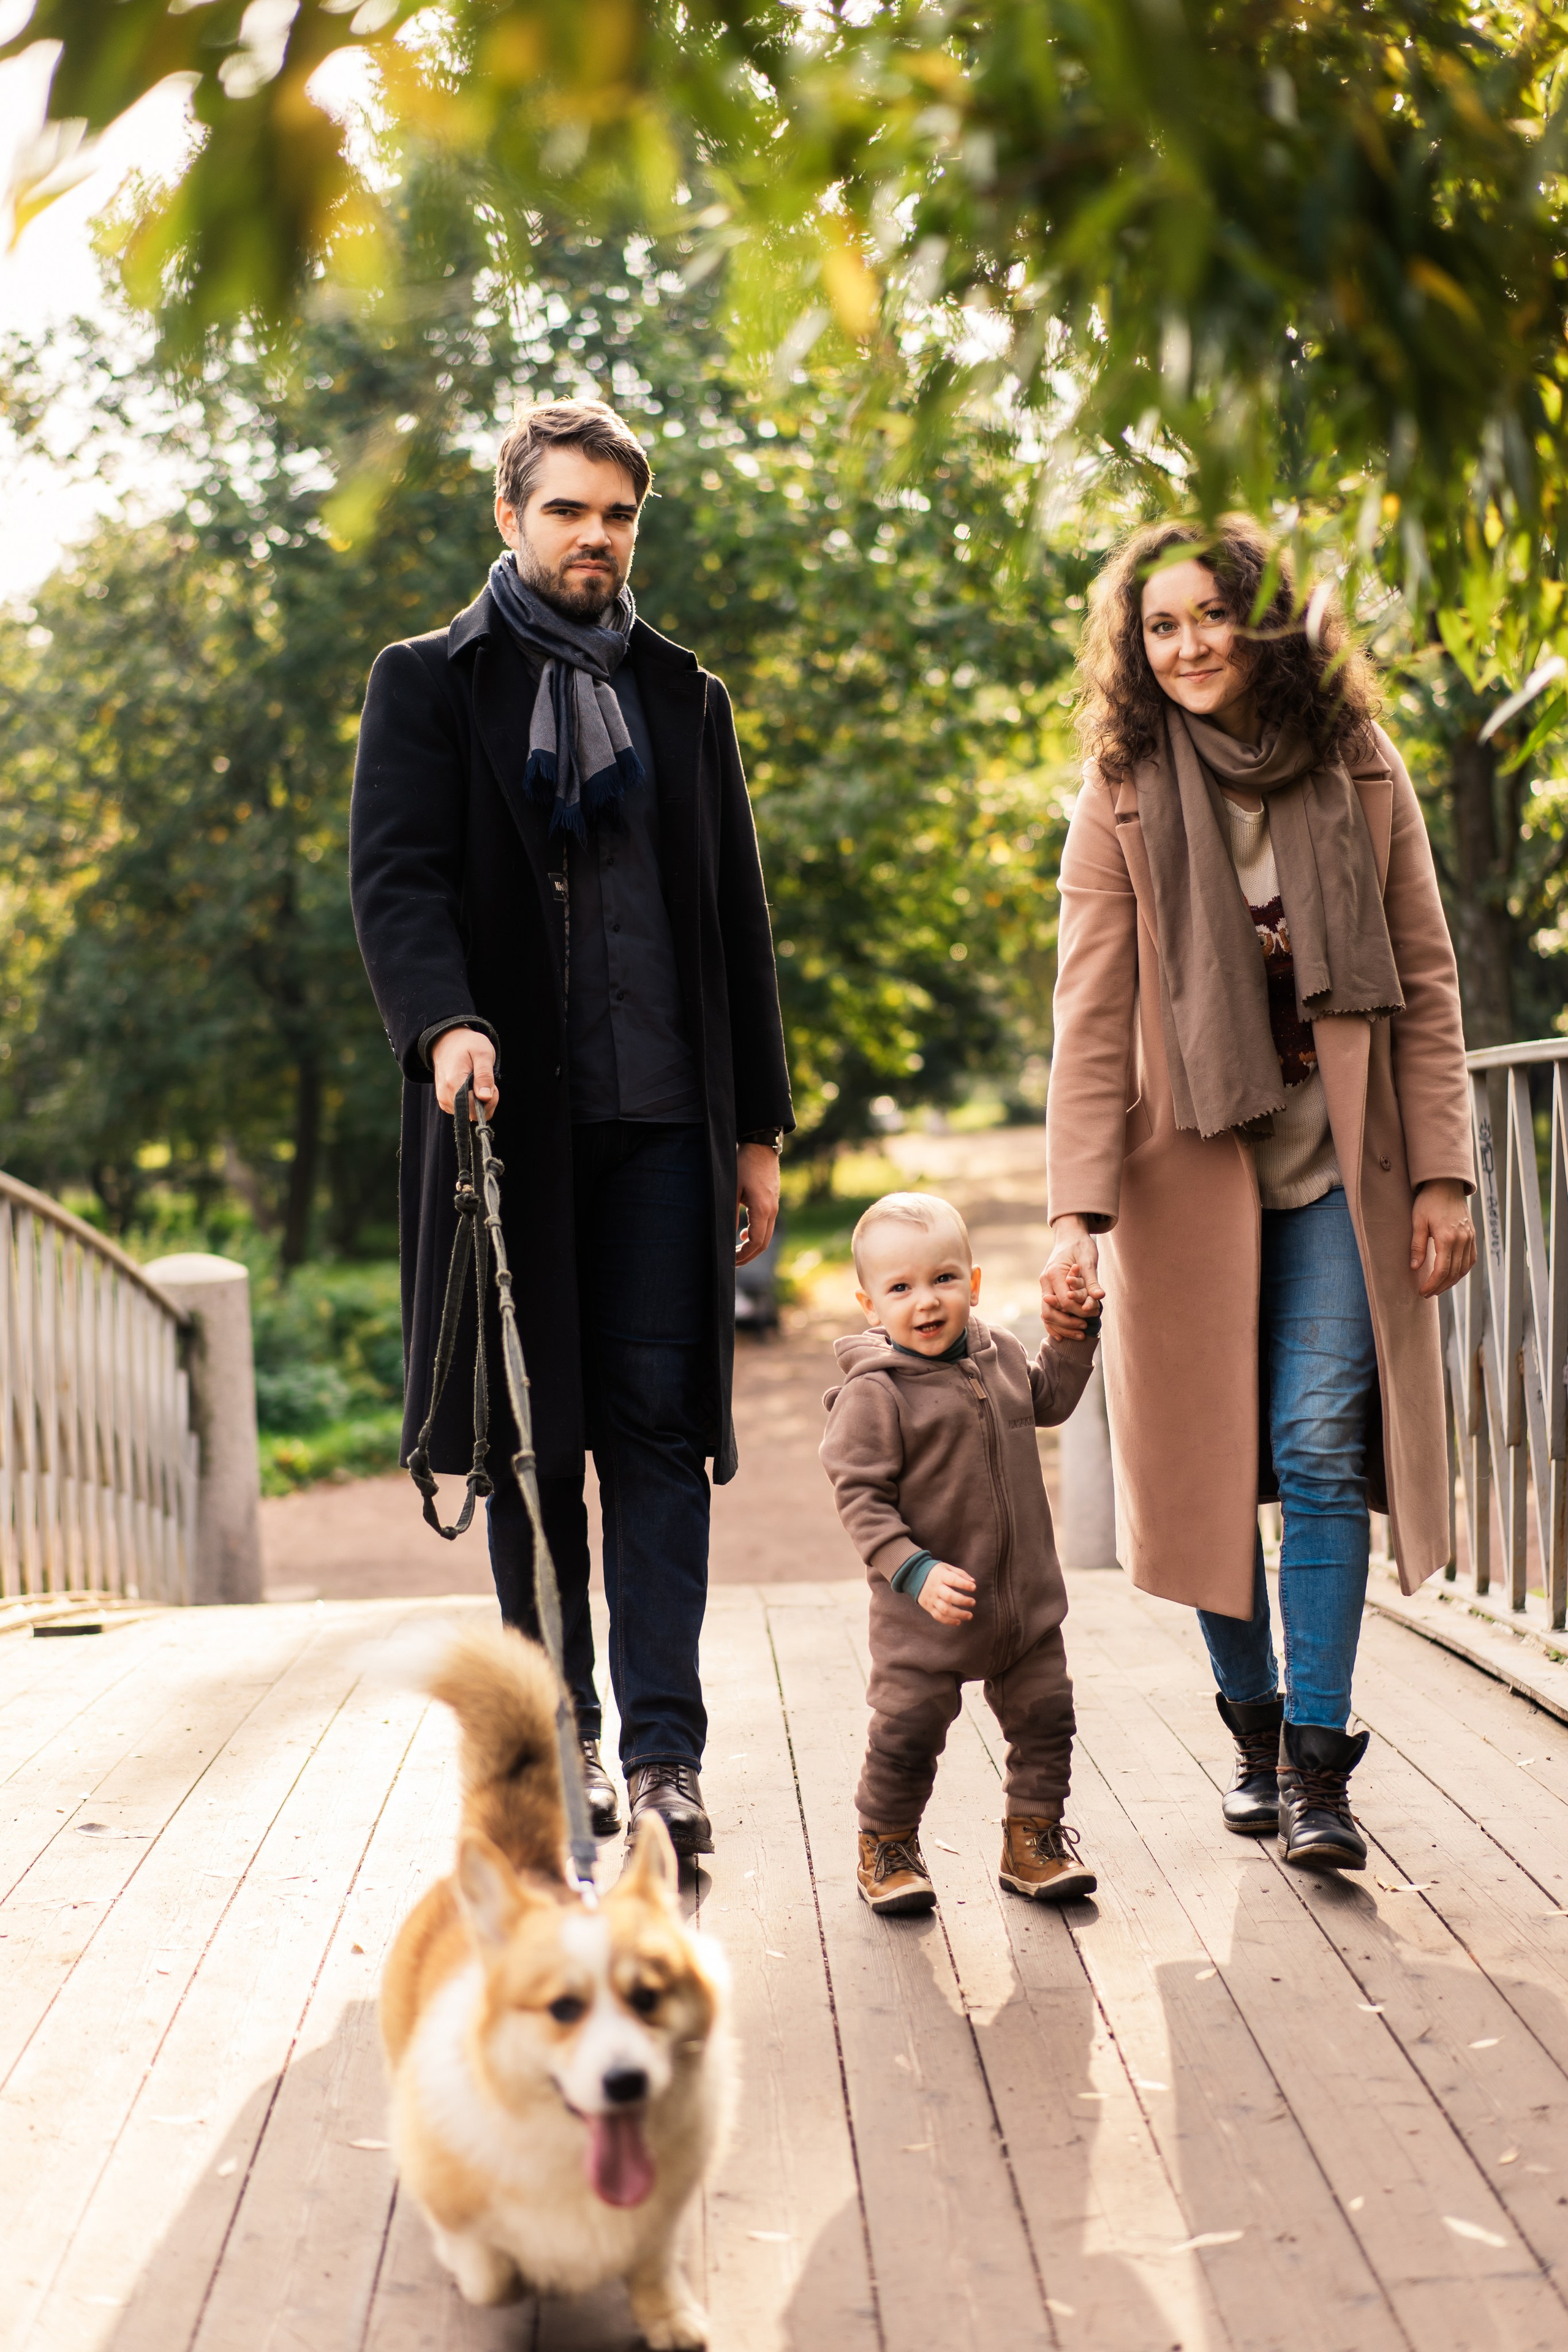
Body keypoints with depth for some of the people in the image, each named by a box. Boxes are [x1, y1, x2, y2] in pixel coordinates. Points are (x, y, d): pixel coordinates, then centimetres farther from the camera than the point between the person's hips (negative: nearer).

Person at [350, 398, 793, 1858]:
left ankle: (663, 1751, -2)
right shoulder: (430, 685, 9)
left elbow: (736, 919, 16)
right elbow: (394, 873, -6)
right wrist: (443, 1023, -26)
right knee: (528, 1436, 3)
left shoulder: (683, 698, 18)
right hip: (508, 1113, -2)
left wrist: (759, 1126, 10)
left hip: (663, 1121, 2)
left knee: (658, 1427, -4)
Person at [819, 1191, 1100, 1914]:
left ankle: (1033, 1837, 30)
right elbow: (860, 1495, -18)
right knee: (908, 1730, 3)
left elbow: (1048, 1400, 25)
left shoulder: (1000, 1356, 3)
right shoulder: (874, 1392, -17)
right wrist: (915, 1572, -25)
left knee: (1044, 1718, 12)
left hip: (1025, 1597, 6)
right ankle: (886, 1849, 24)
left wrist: (1073, 1334, 12)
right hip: (924, 1610, -5)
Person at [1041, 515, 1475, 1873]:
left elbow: (1426, 986, 4)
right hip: (1190, 1175, 0)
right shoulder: (1124, 800, -3)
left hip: (1338, 1173, 0)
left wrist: (1444, 1174, -2)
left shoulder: (1363, 778, 1)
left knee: (1322, 1446, -8)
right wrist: (1079, 1215, -16)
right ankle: (1255, 1728, 23)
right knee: (1211, 1457, 5)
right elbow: (1092, 1021, -8)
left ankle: (1316, 1762, -1)